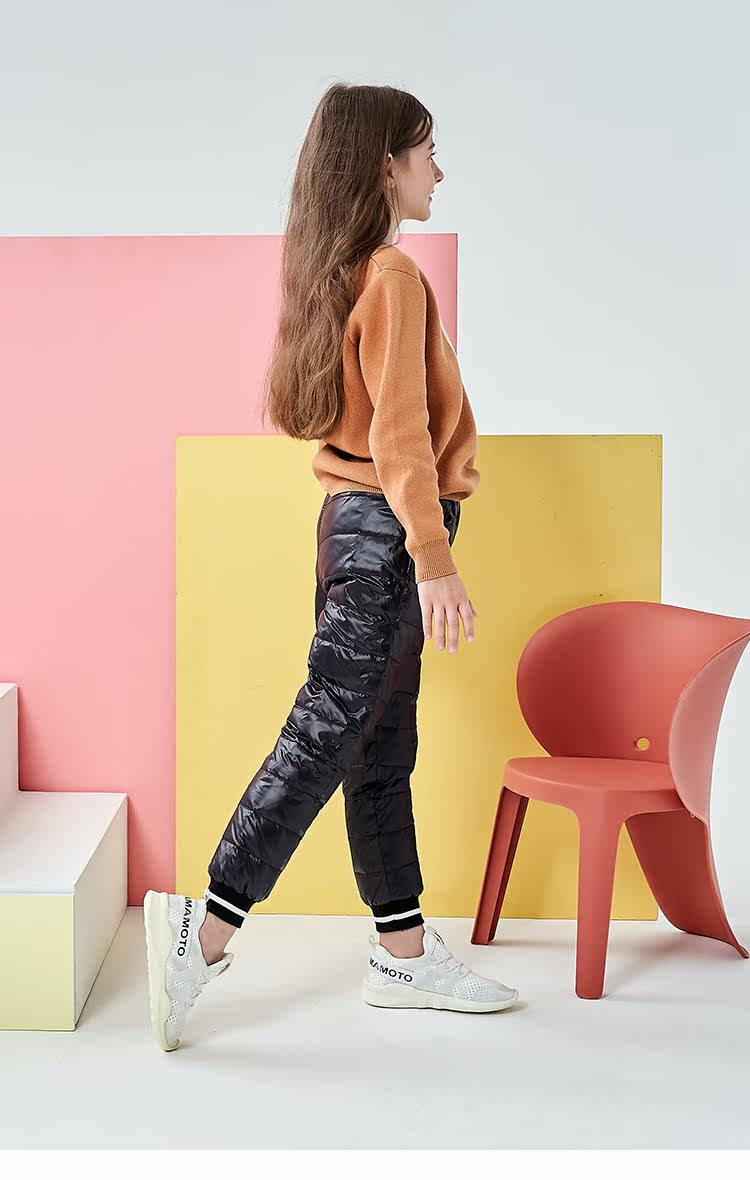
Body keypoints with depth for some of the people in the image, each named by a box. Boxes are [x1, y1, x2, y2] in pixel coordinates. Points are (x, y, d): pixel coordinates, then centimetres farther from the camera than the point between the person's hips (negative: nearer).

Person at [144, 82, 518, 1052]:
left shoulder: (331, 273, 13)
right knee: (326, 733, -6)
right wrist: (434, 560, -22)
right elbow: (399, 432, -20)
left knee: (381, 751, 10)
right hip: (386, 531, -9)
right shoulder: (394, 275, -13)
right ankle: (205, 931, -2)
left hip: (351, 519, 9)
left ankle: (405, 954, 18)